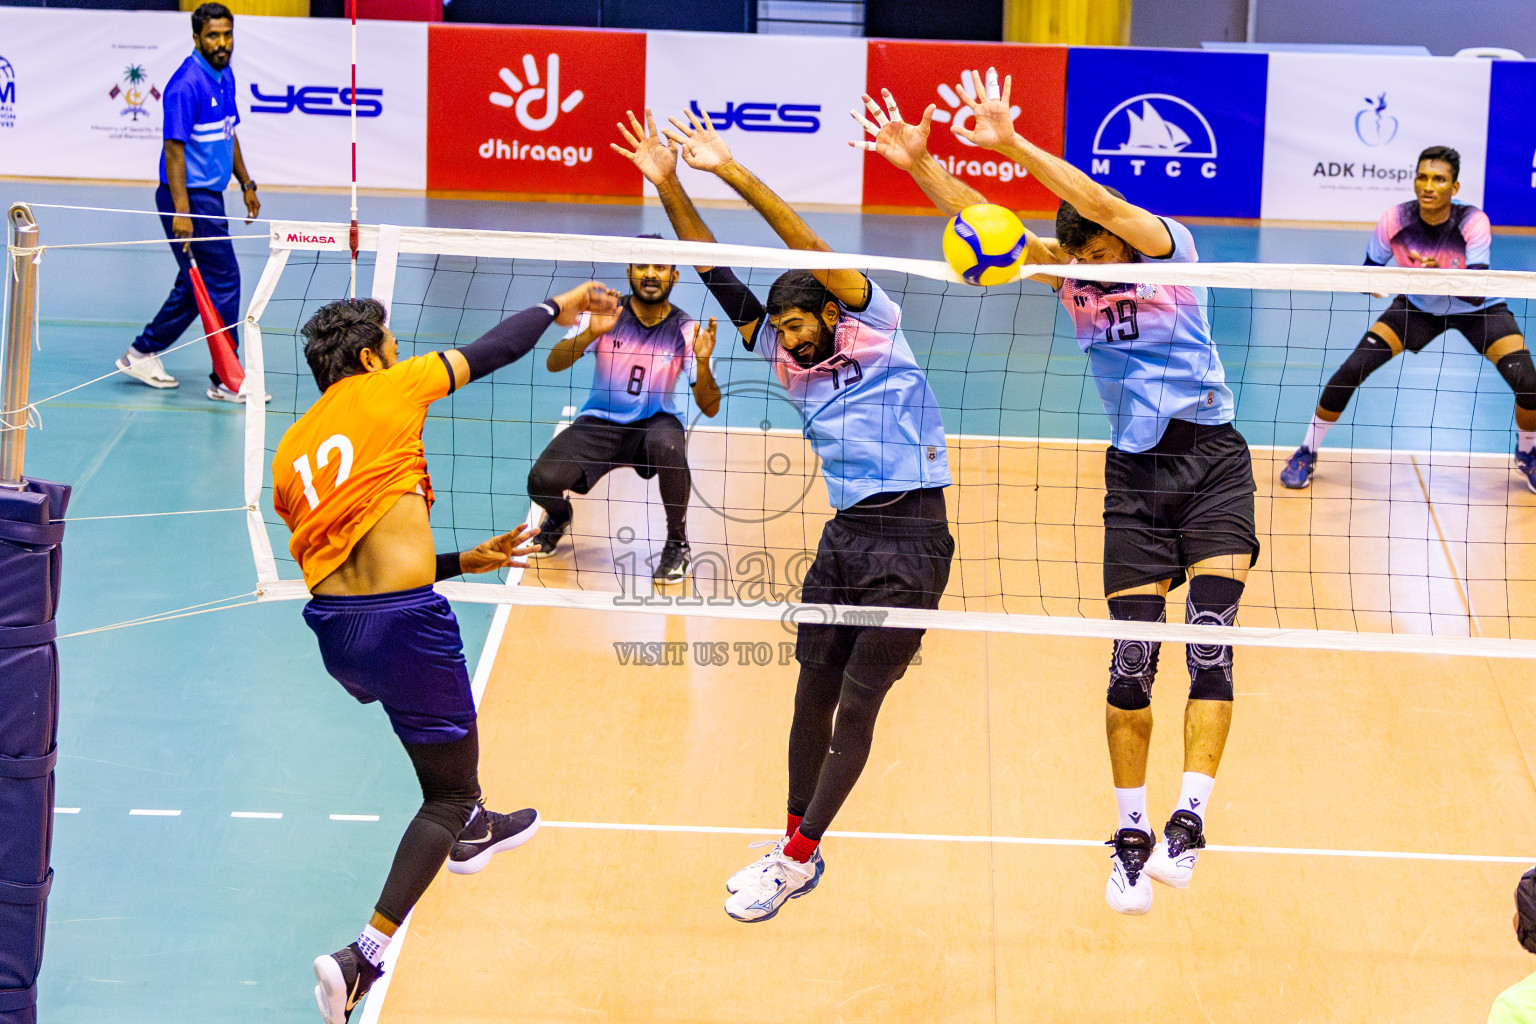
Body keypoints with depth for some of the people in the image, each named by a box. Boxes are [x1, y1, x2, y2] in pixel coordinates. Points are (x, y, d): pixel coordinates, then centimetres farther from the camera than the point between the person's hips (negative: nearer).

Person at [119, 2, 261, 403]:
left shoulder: (225, 76, 10)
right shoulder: (187, 84, -19)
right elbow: (174, 148, -22)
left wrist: (246, 183, 22)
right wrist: (181, 212, -26)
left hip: (210, 197, 10)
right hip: (190, 197, -10)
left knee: (196, 287, 16)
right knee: (223, 283, -6)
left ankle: (142, 354, 26)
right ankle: (226, 381, 0)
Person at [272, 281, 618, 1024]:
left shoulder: (290, 454, 17)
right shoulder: (382, 391, 1)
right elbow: (493, 350, 11)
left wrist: (463, 562, 27)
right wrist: (558, 306, 28)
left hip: (332, 629, 7)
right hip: (401, 626, -7)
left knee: (435, 714, 38)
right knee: (448, 794, 4)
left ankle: (470, 831, 59)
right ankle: (363, 961, -9)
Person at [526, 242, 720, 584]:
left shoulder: (685, 330, -10)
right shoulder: (606, 314, -9)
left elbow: (709, 408, -14)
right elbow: (553, 364, -17)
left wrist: (702, 362, -33)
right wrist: (591, 334, -34)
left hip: (654, 423, -1)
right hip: (599, 423, 1)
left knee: (667, 443, -38)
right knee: (543, 480, -24)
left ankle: (677, 543, -14)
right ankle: (558, 516, 17)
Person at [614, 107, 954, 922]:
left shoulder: (875, 333, -3)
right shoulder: (789, 360, 11)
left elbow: (811, 249, -14)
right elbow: (719, 274, 7)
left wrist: (733, 173, -20)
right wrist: (667, 186, -2)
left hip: (910, 544, -6)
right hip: (843, 537, 7)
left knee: (858, 704, -4)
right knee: (812, 695, 7)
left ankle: (797, 856, 1)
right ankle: (798, 847, 19)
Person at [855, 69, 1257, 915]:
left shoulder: (1171, 250, -8)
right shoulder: (1070, 274, 3)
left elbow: (1105, 205, -25)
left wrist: (1013, 146, -36)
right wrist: (919, 164, -19)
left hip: (1212, 458, -3)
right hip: (1135, 470, 3)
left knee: (1210, 634, -17)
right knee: (1131, 660, -3)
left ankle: (1189, 819, -20)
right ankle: (1131, 834, 8)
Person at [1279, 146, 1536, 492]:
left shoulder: (1473, 222, -31)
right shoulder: (1395, 221, -24)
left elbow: (1477, 294, -37)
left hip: (1478, 310, -1)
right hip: (1418, 307, 2)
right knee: (1351, 370, -16)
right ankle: (1307, 453, 5)